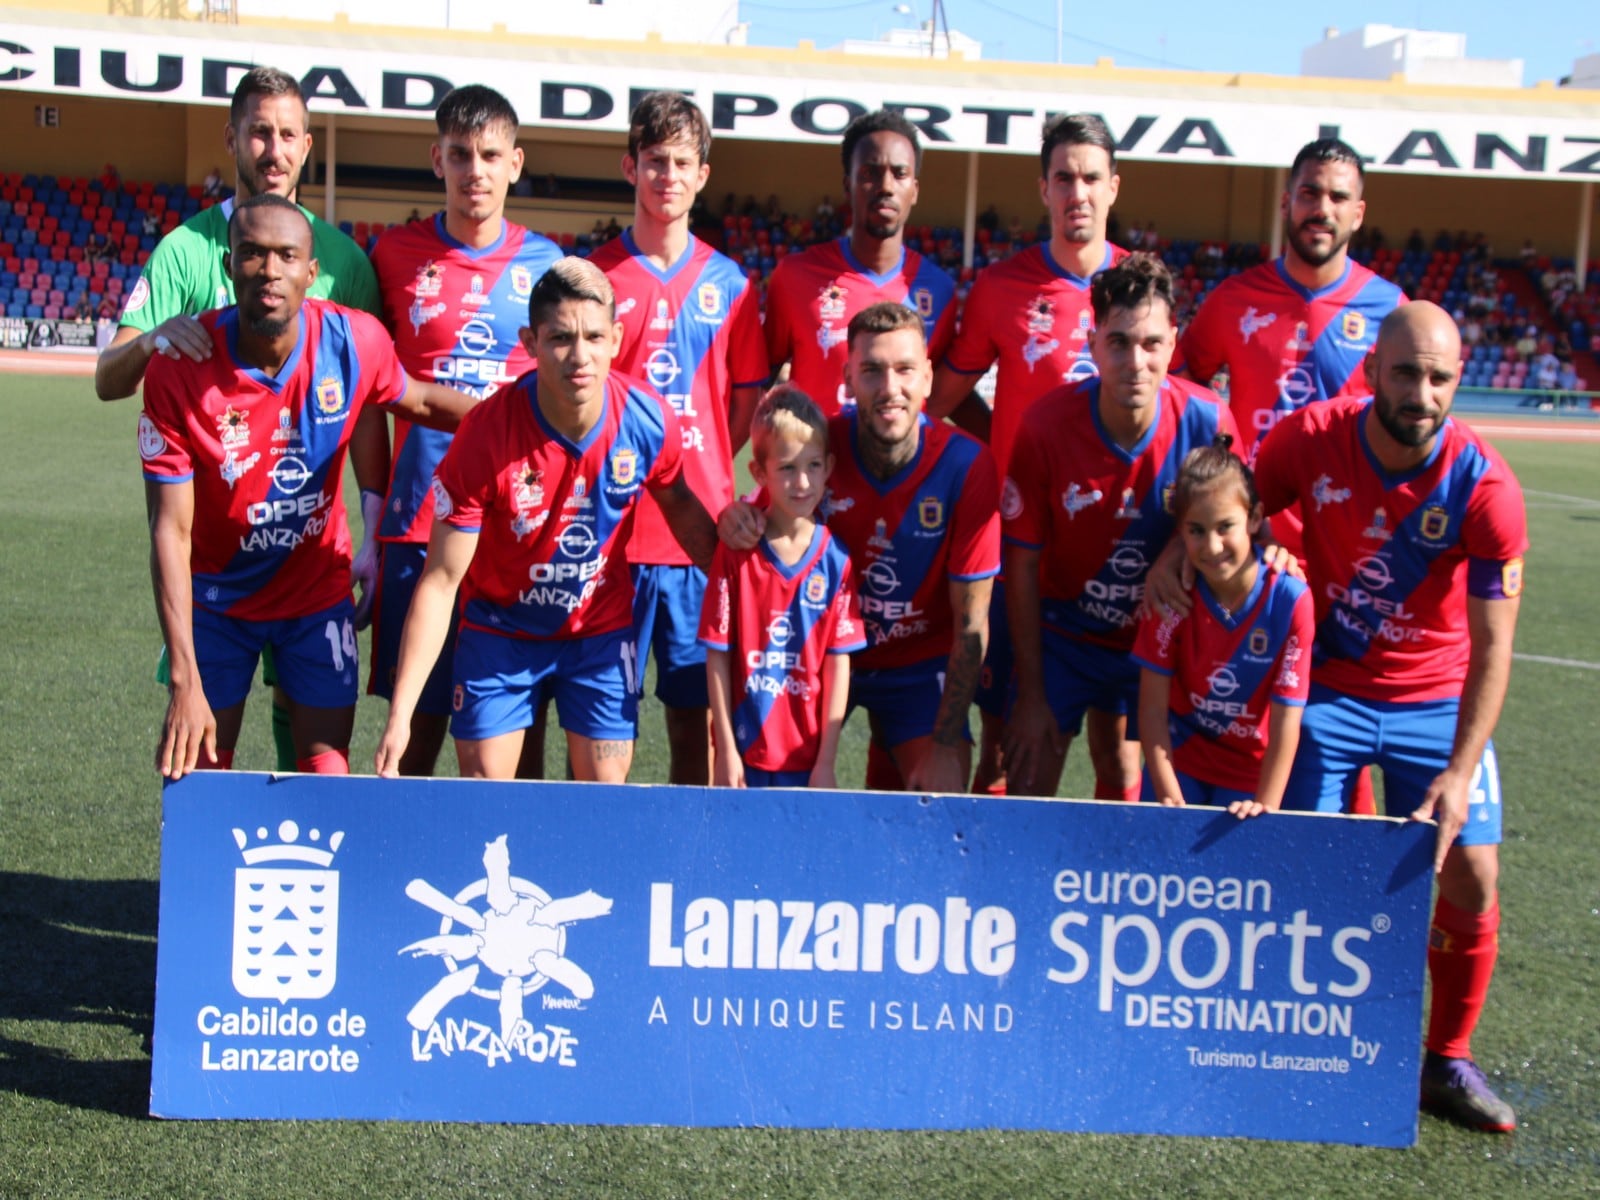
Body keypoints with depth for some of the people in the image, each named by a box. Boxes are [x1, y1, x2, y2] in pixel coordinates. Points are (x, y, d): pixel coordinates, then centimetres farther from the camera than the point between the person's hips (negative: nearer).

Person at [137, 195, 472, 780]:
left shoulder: (355, 341, -19)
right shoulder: (180, 368, -23)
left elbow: (420, 400, 6)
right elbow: (171, 531, -21)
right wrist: (185, 680, -26)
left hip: (318, 590, 1)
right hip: (217, 596, -1)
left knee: (327, 771, 0)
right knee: (198, 771, 6)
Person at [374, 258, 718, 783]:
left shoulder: (648, 421, -19)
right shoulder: (486, 434, -27)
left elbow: (678, 504, 5)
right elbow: (441, 580, -23)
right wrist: (400, 714, -27)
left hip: (603, 628, 2)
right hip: (499, 628, -2)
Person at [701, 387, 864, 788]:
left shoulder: (836, 560, -5)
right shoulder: (735, 552, -6)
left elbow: (838, 663, -3)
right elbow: (718, 655, -4)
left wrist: (826, 761, -4)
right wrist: (726, 751, -5)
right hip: (744, 751, 0)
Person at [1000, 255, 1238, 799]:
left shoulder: (1208, 423, -19)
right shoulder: (1045, 426, -21)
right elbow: (1022, 565, -12)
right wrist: (1031, 695, -9)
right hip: (1062, 637, -1)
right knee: (1025, 794, 0)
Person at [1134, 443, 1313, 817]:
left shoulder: (1289, 600, -21)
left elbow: (1286, 719, -19)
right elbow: (1152, 707, -14)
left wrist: (1265, 807, -22)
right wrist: (1171, 798, -19)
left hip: (1250, 773, -1)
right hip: (1179, 760, 1)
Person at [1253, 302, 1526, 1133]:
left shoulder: (1485, 488, -20)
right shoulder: (1311, 438, -16)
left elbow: (1492, 645, -18)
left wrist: (1459, 772, -25)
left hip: (1437, 699, 0)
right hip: (1326, 687, 0)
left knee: (1471, 876, -6)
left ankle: (1447, 1063, 16)